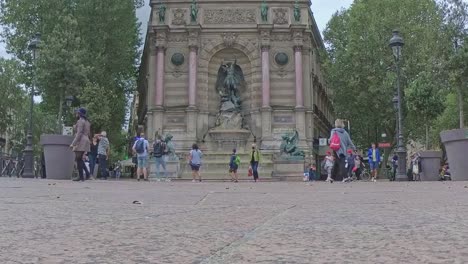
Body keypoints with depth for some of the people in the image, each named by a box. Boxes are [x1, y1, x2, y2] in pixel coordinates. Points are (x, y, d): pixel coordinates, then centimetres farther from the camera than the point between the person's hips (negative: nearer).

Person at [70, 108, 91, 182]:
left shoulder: (80, 121, -9)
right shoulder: (87, 122, 19)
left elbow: (79, 133, -18)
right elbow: (88, 134, 19)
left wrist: (73, 144, -20)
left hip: (80, 142, -9)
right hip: (86, 142, 9)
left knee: (78, 159, -7)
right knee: (80, 159, 14)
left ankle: (81, 177, -9)